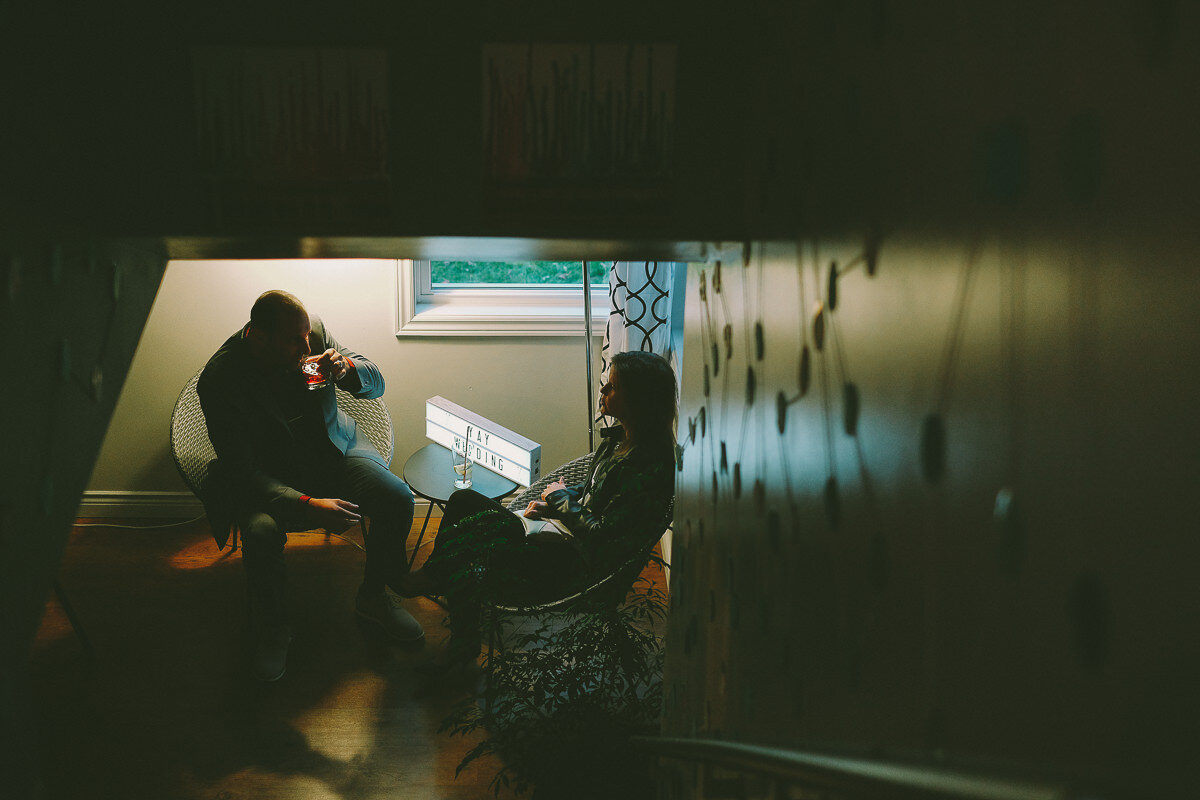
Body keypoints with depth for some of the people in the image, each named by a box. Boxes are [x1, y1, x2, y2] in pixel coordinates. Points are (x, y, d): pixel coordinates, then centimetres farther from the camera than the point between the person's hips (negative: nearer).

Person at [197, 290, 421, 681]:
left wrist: (346, 367, -27)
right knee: (261, 533, -33)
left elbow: (376, 383, -2)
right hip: (269, 471, -4)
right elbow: (242, 471, -23)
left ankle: (373, 595, 8)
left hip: (335, 447, 4)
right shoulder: (219, 380, -23)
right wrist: (307, 505, -36)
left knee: (398, 500, -19)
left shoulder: (314, 332, -12)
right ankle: (271, 628, -4)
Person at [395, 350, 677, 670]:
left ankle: (431, 578, 1)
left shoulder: (648, 465, -22)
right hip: (567, 532, 10)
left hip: (582, 564, -10)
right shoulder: (619, 438, 7)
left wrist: (562, 498, -9)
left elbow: (601, 536, -23)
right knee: (463, 499, -3)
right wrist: (551, 503, 5)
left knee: (491, 522, -28)